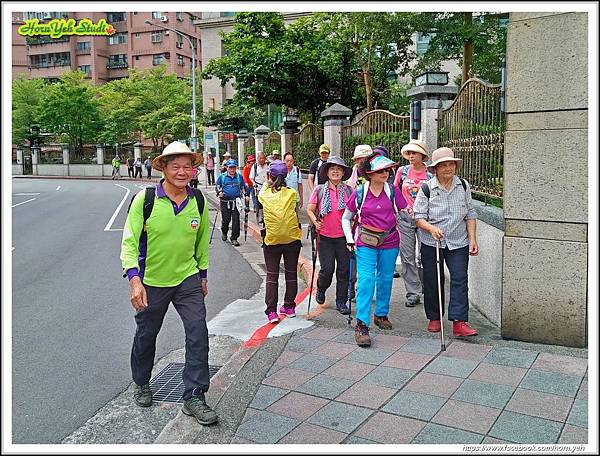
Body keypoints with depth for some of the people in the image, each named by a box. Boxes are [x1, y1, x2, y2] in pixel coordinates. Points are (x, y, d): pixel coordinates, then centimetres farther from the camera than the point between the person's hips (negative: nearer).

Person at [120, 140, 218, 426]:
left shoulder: (198, 201, -5)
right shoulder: (145, 199, -16)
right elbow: (130, 241, -15)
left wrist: (202, 275, 14)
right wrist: (134, 279, -25)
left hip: (187, 278, 2)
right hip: (151, 281, -2)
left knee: (198, 333, -8)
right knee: (146, 335, 16)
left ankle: (194, 397, 6)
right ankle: (141, 385, 42)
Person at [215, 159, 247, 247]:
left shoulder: (239, 176, 8)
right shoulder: (221, 176, 2)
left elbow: (243, 187, 19)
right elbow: (217, 186, 11)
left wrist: (245, 195, 7)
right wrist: (219, 192, -8)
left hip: (236, 201, 1)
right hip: (225, 201, -1)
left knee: (236, 220, -4)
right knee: (226, 219, 3)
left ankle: (234, 238, 7)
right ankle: (224, 232, 36)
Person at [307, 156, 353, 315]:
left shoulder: (349, 191, 3)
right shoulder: (319, 190, 0)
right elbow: (310, 210, 5)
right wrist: (315, 221, -11)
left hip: (344, 236, 1)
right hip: (325, 236, -1)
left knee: (343, 270, 4)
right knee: (327, 269, -4)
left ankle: (341, 302, 18)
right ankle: (320, 289, 29)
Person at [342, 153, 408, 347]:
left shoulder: (392, 191, -1)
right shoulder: (359, 192, -4)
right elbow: (346, 218, 7)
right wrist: (350, 239, -1)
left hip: (389, 242, 3)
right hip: (366, 243, -2)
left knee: (385, 279, 13)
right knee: (366, 280, -12)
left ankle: (381, 314, 34)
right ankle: (361, 325, -10)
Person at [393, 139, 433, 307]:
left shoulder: (430, 174, 0)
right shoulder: (402, 171, 4)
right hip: (405, 218, 1)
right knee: (407, 257, 1)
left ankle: (426, 287, 24)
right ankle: (413, 293, 9)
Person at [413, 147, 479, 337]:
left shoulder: (463, 186, 5)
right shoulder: (426, 188, -5)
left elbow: (470, 214, 9)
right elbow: (418, 216, -6)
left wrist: (473, 239, 1)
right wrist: (431, 228, -26)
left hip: (458, 243, 2)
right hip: (431, 243, -1)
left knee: (460, 279, -8)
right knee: (432, 281, 7)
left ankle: (459, 323, -8)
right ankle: (434, 318, 24)